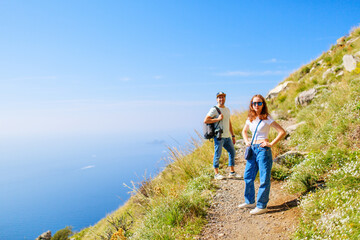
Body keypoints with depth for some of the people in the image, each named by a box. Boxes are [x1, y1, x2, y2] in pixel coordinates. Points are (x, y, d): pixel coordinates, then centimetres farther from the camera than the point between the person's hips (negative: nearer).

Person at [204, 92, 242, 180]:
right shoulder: (214, 110, -7)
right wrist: (218, 119, -17)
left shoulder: (227, 110, 16)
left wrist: (233, 135, 19)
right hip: (219, 136, -8)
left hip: (227, 136, 8)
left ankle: (232, 173, 21)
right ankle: (216, 174, 11)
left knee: (232, 152, 10)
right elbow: (205, 120, -14)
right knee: (217, 155, -1)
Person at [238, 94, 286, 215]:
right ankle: (250, 202, 27)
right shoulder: (250, 118, 10)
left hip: (263, 150, -7)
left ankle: (262, 206, 10)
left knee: (264, 179, 0)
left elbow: (282, 132, -9)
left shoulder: (267, 118, -6)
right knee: (248, 176, 12)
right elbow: (244, 131, 28)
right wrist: (246, 141, 12)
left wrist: (271, 144, -13)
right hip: (252, 150, 7)